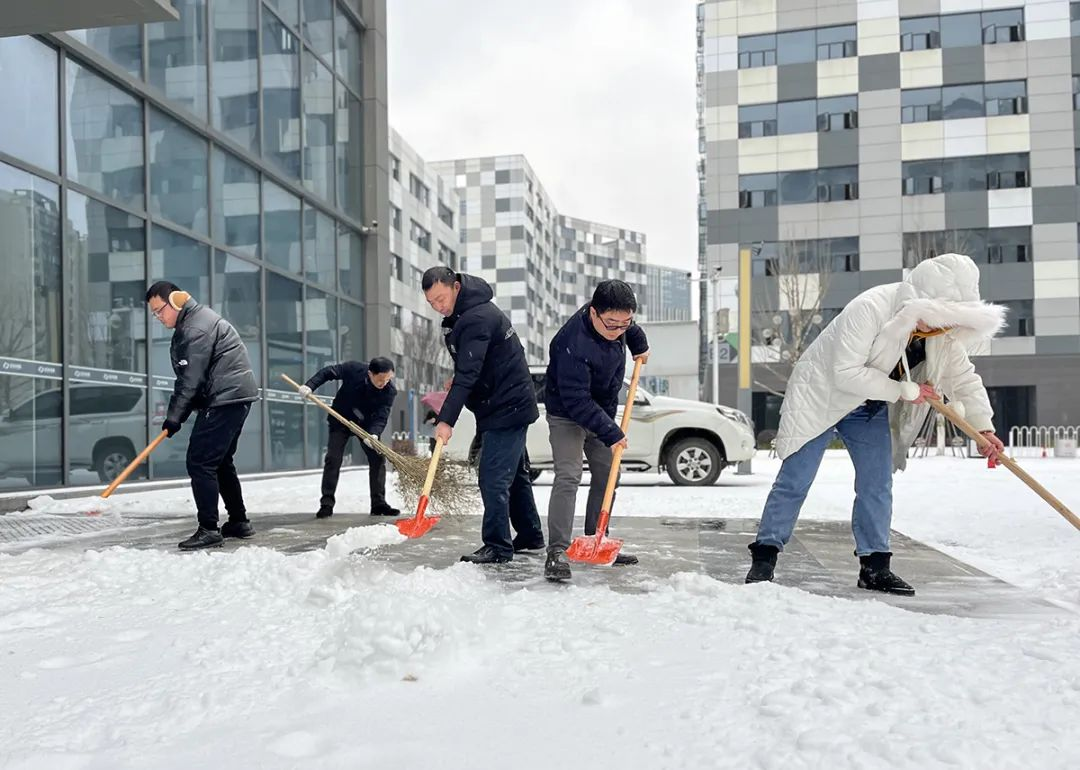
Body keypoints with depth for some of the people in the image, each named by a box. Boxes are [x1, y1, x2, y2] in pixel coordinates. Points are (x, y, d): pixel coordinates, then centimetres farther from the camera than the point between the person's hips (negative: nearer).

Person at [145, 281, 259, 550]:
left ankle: (208, 530, -8)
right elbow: (188, 376, 19)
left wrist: (174, 417, -11)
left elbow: (191, 379, -18)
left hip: (226, 398, -11)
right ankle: (239, 522, 25)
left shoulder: (197, 328, -16)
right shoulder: (190, 323, 18)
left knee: (199, 462, -10)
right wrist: (177, 414, 11)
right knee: (220, 462, 17)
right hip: (233, 397, 11)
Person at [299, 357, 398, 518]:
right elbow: (328, 372, -14)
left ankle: (379, 504, 3)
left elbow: (381, 417, -27)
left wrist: (374, 434, -45)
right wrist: (309, 386, -25)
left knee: (378, 459, -5)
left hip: (367, 424, 1)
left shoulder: (389, 391, -24)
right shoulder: (353, 369, -27)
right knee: (333, 459, -7)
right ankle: (326, 504, -1)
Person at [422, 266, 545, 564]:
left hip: (506, 408, -11)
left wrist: (447, 419, -33)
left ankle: (497, 546, -4)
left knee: (493, 478, -10)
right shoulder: (466, 314, 11)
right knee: (514, 474, 17)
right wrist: (455, 386, 6)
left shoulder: (477, 318, -21)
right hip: (511, 405, 11)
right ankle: (529, 536, 28)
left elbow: (468, 373, -29)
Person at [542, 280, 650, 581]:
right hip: (567, 416, -8)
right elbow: (577, 401, -34)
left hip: (601, 412, 8)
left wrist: (639, 343, 14)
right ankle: (557, 551, -20)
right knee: (568, 476, -20)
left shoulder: (614, 317, -12)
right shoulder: (573, 345, -36)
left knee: (607, 474, 11)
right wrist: (611, 433, -32)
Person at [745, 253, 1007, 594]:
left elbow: (964, 377, 2)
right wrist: (905, 391, -27)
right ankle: (764, 558, 0)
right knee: (795, 481, -7)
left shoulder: (944, 331, -10)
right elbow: (847, 373, -33)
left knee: (877, 485, 2)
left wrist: (984, 426, -8)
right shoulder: (868, 310, -33)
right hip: (822, 395, -6)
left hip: (871, 409, 6)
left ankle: (875, 566, 12)